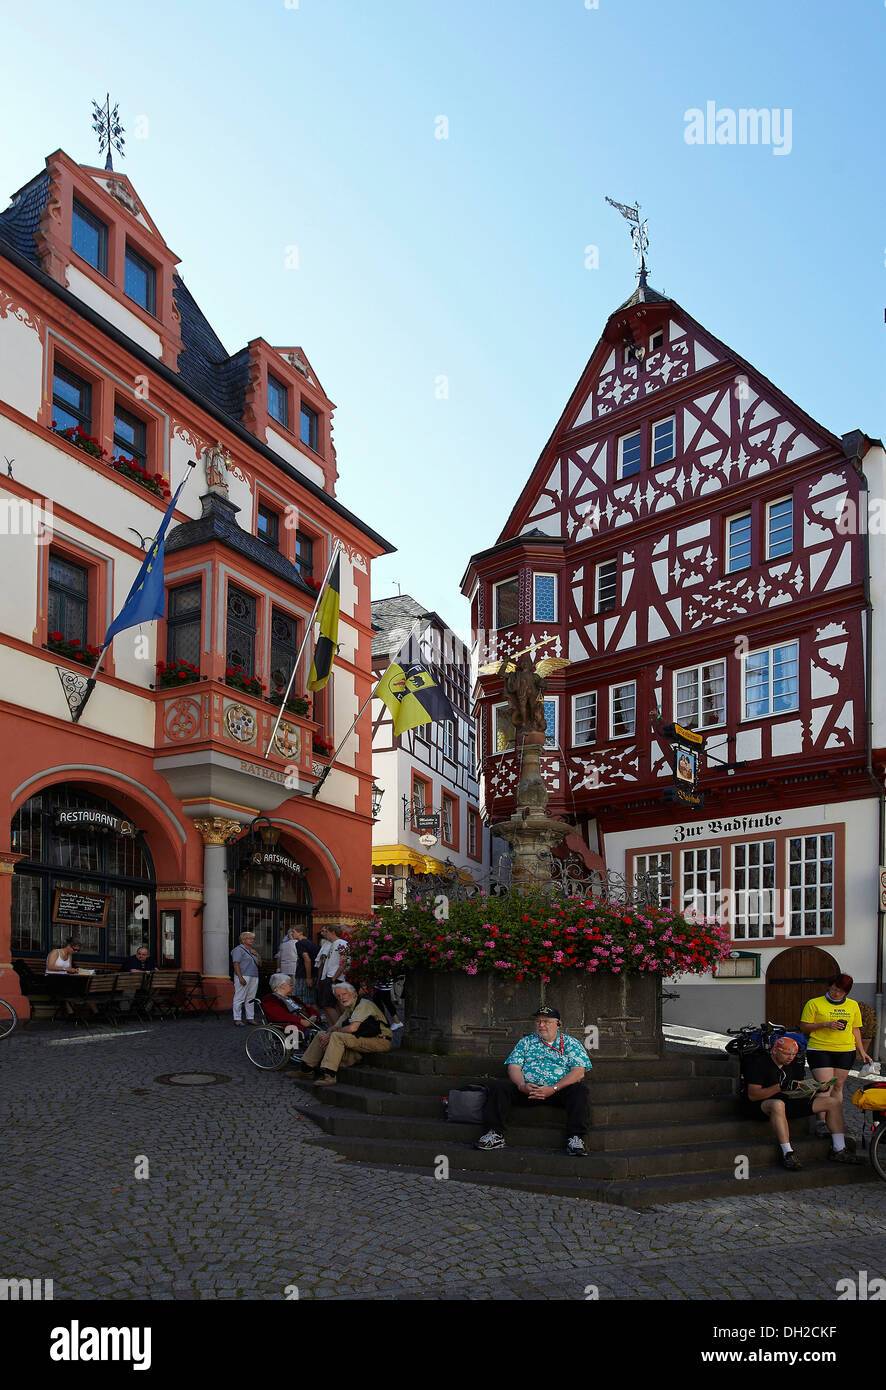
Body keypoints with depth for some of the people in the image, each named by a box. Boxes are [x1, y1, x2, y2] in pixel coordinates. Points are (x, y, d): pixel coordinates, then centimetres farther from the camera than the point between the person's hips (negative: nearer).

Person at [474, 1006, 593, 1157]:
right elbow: (514, 1067, 9)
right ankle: (495, 1135, -20)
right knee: (497, 1087, -20)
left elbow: (579, 1072, -3)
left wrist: (554, 1089, -18)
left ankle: (575, 1139, -34)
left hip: (559, 1090, -2)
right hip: (527, 1088, 2)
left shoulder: (571, 1043, 11)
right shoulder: (526, 1041, 19)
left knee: (579, 1090, -33)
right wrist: (522, 1086, -15)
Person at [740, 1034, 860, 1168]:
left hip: (787, 1103, 7)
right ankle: (787, 1154, -41)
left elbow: (797, 1091, 15)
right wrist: (780, 1087, -30)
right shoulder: (759, 1064, -11)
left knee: (834, 1102, 1)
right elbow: (752, 1095, -20)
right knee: (778, 1105, -46)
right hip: (760, 1106, -7)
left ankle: (838, 1150, -1)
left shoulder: (793, 1064, 13)